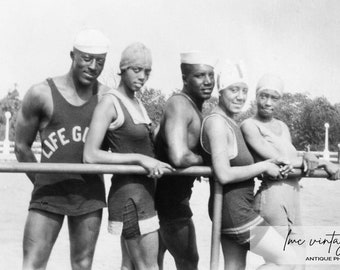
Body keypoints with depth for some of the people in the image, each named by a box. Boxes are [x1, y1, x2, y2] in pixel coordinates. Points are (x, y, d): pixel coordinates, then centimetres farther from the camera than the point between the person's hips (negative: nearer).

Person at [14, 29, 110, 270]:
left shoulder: (106, 97, 0)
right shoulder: (41, 94, -5)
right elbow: (22, 147, 4)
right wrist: (44, 184, 9)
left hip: (90, 194, 2)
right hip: (49, 193, -2)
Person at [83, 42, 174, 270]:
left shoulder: (137, 103, 13)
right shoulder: (110, 102, -12)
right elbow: (90, 155, -19)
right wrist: (139, 159, -21)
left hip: (144, 189, 9)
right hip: (129, 190, -9)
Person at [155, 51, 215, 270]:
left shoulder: (196, 107, 10)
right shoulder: (179, 104, -21)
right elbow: (179, 157, -34)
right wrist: (203, 160, -13)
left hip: (176, 195, 10)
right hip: (169, 196, -10)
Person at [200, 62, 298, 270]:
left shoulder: (231, 123, 12)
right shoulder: (217, 122, -18)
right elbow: (224, 175, -25)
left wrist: (269, 166, 3)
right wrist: (264, 167, -13)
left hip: (237, 208, 10)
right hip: (234, 210, -10)